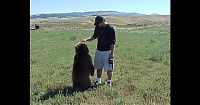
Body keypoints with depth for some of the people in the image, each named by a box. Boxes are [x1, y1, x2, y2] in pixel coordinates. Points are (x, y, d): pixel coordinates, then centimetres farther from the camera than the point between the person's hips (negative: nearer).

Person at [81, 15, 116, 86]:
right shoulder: (97, 27, 5)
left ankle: (109, 82, 16)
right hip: (98, 51, 6)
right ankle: (98, 81, 28)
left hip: (107, 51, -6)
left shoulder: (110, 29, -13)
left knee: (109, 68, 2)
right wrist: (86, 39, 2)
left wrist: (112, 53, -14)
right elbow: (94, 36, 19)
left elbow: (113, 42, -11)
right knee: (98, 67, 14)